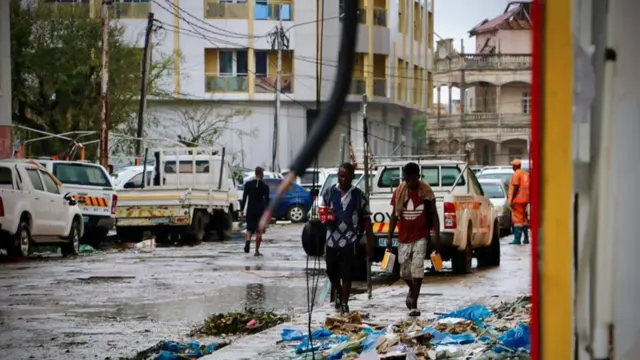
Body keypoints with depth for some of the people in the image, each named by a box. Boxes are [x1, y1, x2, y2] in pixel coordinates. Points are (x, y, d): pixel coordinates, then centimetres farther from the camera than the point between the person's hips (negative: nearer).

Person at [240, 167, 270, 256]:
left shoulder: (248, 184, -1)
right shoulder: (265, 186, -5)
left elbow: (244, 198, 0)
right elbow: (267, 200, -3)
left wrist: (241, 209, 6)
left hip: (250, 210, 1)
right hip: (260, 210, -1)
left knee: (250, 229, 10)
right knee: (259, 231, 7)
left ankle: (248, 240, -23)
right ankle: (257, 251, 6)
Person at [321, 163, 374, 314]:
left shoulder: (359, 195, -2)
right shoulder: (330, 192, 5)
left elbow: (366, 220, 0)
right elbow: (322, 212, 14)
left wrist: (369, 243, -4)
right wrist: (324, 218, -11)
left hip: (349, 241, -3)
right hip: (332, 240, 3)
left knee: (346, 274, -2)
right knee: (331, 272, 13)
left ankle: (344, 303, 8)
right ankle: (339, 294, 39)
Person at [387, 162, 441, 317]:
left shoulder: (426, 191, -6)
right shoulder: (399, 191, -1)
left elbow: (434, 214, 0)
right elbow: (394, 215, 5)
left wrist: (437, 236, -3)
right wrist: (390, 237, 2)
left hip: (420, 237, -3)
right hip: (404, 237, 3)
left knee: (417, 269, -11)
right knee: (404, 271, 8)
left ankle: (414, 305, -7)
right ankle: (412, 290, 40)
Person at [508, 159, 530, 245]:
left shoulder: (516, 174, -11)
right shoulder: (526, 174, 15)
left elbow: (515, 187, -17)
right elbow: (528, 187, 15)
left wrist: (511, 200, -16)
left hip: (518, 199, -9)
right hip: (525, 199, 9)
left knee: (517, 219, -9)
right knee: (524, 219, 14)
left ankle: (517, 239, -12)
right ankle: (526, 238, 16)